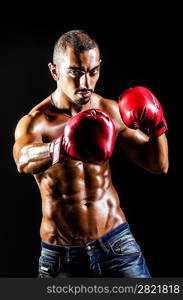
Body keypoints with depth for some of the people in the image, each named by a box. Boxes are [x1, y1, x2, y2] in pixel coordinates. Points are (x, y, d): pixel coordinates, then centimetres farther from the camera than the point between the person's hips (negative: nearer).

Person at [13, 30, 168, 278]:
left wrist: (156, 130, -16)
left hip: (117, 242, 2)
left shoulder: (111, 111, -1)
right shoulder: (34, 123, -11)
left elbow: (158, 166, 4)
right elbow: (24, 161, -34)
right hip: (61, 256, -1)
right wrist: (59, 148, -55)